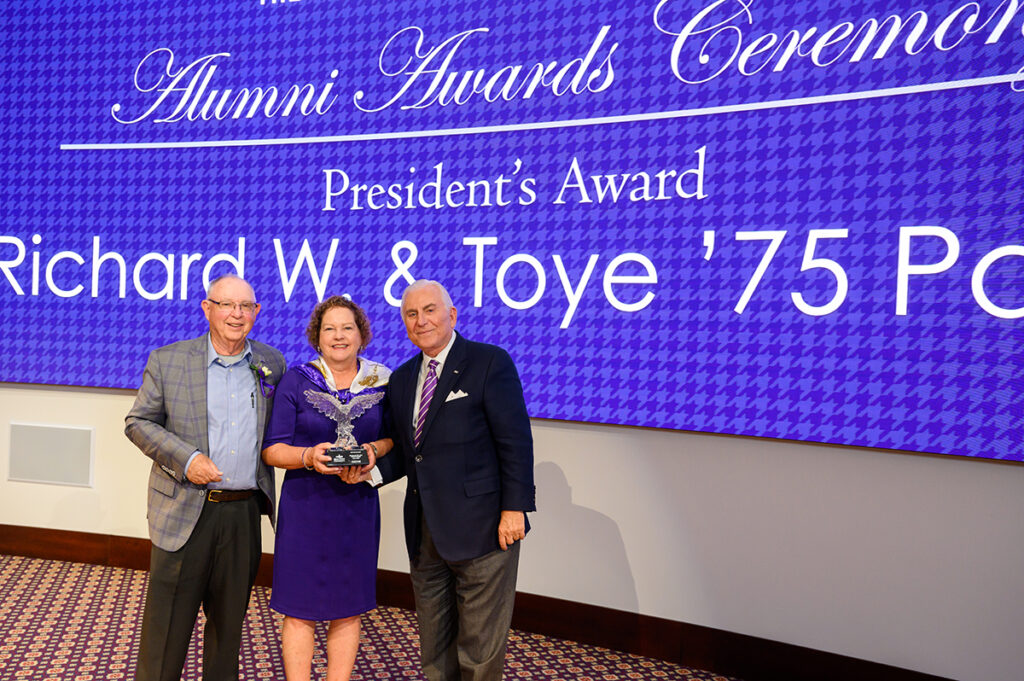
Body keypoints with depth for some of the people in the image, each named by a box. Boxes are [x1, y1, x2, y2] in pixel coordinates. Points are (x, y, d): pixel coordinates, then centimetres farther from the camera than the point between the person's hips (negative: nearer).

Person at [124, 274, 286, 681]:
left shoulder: (272, 365, 5)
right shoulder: (167, 361, -2)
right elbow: (138, 422, 0)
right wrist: (186, 459, -14)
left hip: (245, 513, 3)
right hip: (185, 512, -2)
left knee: (230, 620, 16)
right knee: (167, 622, 6)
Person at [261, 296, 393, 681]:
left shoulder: (382, 382, 3)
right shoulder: (296, 381, -2)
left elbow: (396, 437, 10)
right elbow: (271, 449, -3)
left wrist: (374, 450, -11)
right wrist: (308, 456, -21)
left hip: (357, 506, 2)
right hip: (304, 505, -2)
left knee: (348, 609, 11)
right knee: (300, 609, 4)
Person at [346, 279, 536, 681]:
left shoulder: (490, 363, -7)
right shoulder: (402, 379, 14)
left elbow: (516, 442, -11)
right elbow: (405, 451, 16)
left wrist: (514, 508, -16)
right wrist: (372, 471, -3)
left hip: (480, 528, -6)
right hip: (425, 533, 6)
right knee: (434, 649, 17)